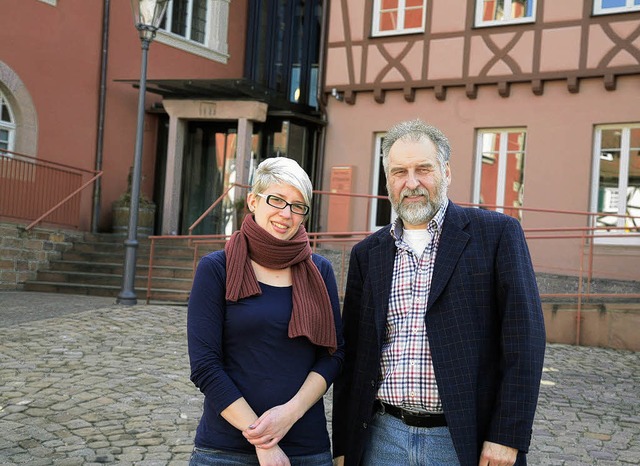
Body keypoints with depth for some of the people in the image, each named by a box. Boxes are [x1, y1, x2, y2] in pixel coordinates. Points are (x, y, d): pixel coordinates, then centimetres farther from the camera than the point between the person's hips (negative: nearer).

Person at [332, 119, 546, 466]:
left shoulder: (496, 234, -3)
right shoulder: (367, 254, 8)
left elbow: (524, 336, -8)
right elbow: (351, 354, 10)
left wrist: (507, 437, -13)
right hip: (383, 438, 4)